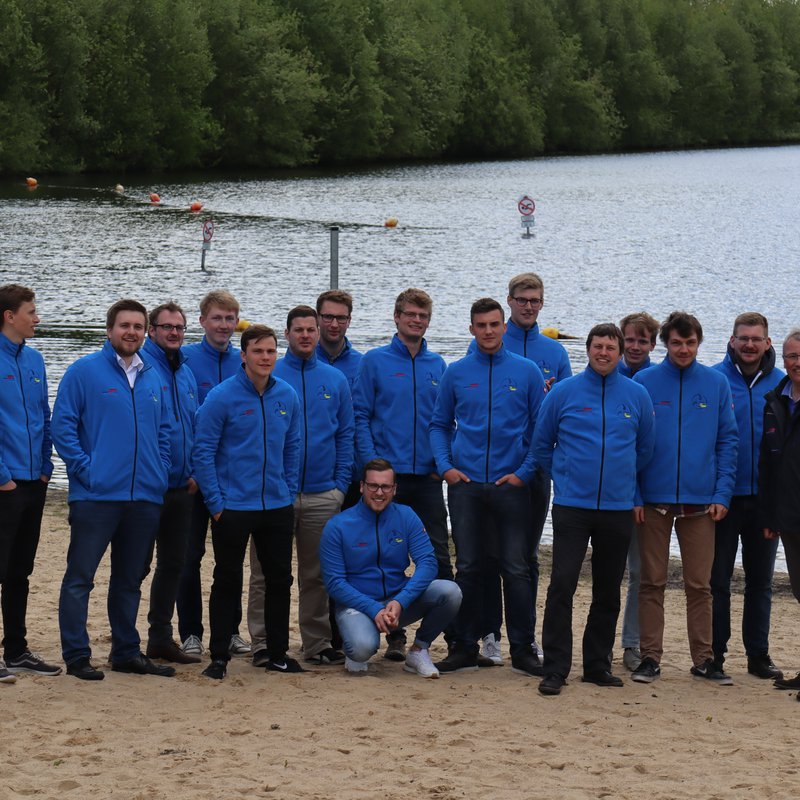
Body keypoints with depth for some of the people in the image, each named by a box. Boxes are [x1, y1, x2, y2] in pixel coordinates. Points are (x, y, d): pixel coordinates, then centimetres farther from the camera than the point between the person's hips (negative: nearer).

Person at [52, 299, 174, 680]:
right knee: (80, 577, -3)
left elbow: (164, 430, 19)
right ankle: (77, 656, 1)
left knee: (130, 579, 13)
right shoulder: (84, 371, -4)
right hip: (97, 495, -5)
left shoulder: (153, 377, 13)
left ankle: (127, 651, 22)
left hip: (145, 497, 6)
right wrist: (85, 469, -14)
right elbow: (63, 426, -6)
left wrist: (161, 472, 6)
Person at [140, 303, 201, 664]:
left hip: (182, 486, 7)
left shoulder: (186, 373, 13)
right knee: (139, 563, -2)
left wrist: (195, 472, 8)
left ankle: (161, 638, 22)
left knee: (173, 563, 12)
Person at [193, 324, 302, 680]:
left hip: (278, 507, 5)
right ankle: (219, 657, 11)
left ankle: (278, 653, 23)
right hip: (233, 507, -5)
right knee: (227, 583, 3)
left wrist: (289, 493, 8)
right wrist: (216, 502, -11)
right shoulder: (222, 397, -11)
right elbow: (203, 451, -9)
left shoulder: (288, 397, 3)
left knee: (280, 580, 11)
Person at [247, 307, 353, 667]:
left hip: (323, 494, 3)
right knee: (266, 574, 0)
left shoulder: (335, 380, 9)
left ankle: (318, 644, 15)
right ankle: (263, 643, 6)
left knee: (317, 575, 9)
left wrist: (341, 483, 3)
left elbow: (346, 434, 11)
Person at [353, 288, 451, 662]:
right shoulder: (374, 362, 0)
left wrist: (444, 462, 1)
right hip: (388, 474, -2)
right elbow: (361, 417, -2)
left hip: (428, 477, 2)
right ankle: (395, 635, 10)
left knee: (438, 555, -1)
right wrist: (372, 463, -11)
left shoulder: (437, 366, 10)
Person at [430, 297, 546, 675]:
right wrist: (445, 466, -1)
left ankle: (522, 650, 6)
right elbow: (440, 425, 14)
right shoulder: (456, 374, 6)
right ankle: (464, 647, 13)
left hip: (511, 485, -1)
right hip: (465, 484, 1)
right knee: (467, 568, 6)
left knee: (517, 569, -1)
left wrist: (524, 472, -6)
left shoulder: (527, 372, 2)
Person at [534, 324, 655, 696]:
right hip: (572, 507, -2)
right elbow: (541, 445, 9)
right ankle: (555, 669, -7)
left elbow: (645, 448, 16)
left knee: (608, 592, 9)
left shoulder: (637, 395, 5)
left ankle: (597, 665, 19)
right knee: (562, 585, -10)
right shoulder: (563, 393, 0)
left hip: (618, 507, 3)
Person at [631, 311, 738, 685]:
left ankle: (703, 658, 12)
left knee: (699, 584, 5)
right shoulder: (644, 382, 0)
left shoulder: (716, 384, 3)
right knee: (652, 583, 5)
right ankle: (650, 657, 11)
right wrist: (633, 495, -7)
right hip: (653, 500, -1)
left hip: (701, 501, 1)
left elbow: (728, 440, 5)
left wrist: (722, 494, -4)